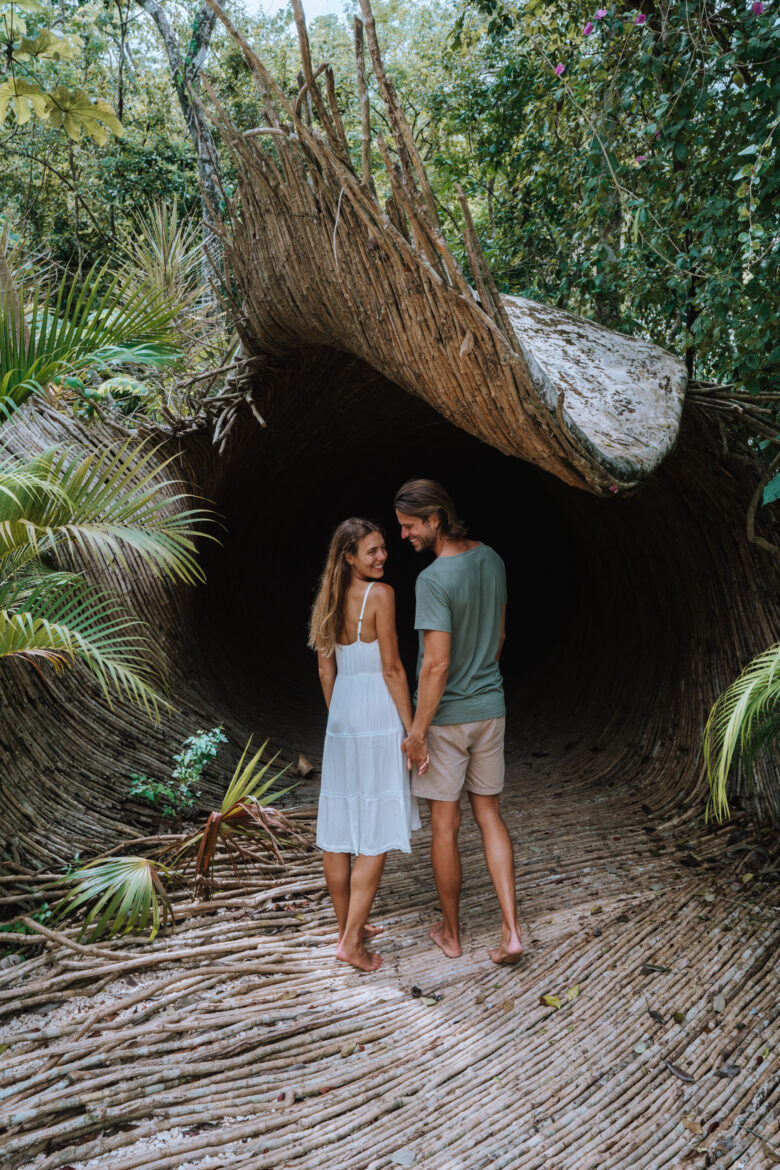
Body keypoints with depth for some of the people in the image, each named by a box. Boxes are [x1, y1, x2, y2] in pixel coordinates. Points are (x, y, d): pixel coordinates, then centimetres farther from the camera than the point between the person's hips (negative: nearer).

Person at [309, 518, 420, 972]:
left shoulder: (331, 598, 8)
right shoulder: (381, 594, -13)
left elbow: (326, 669, 12)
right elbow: (391, 668, -14)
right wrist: (412, 729, -8)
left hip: (341, 716, 7)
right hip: (377, 716, -7)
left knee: (337, 827, 12)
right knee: (377, 833, 0)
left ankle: (347, 926, 27)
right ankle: (352, 940, 1)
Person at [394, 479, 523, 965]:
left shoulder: (434, 579, -23)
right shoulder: (491, 559, 1)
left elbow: (437, 664, -24)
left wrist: (417, 730, -15)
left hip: (446, 715, -6)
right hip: (490, 707, 7)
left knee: (445, 825, 9)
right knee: (489, 815, 16)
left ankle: (451, 932, 25)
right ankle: (511, 930, 11)